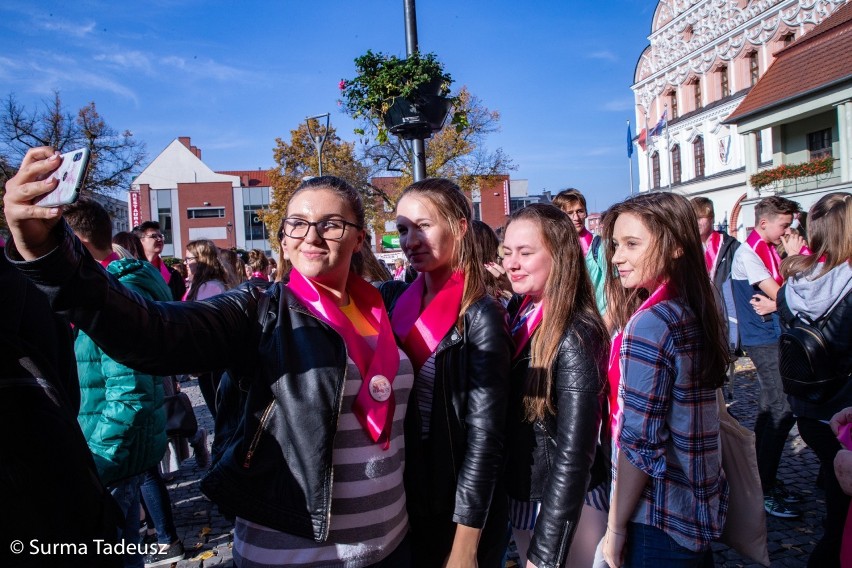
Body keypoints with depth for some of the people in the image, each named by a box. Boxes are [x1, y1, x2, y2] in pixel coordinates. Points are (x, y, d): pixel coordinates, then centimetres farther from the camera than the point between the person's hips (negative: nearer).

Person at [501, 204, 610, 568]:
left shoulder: (574, 336, -23)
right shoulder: (521, 316, 0)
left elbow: (573, 455, -23)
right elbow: (511, 422, 5)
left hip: (566, 509, -7)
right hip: (521, 497, 7)